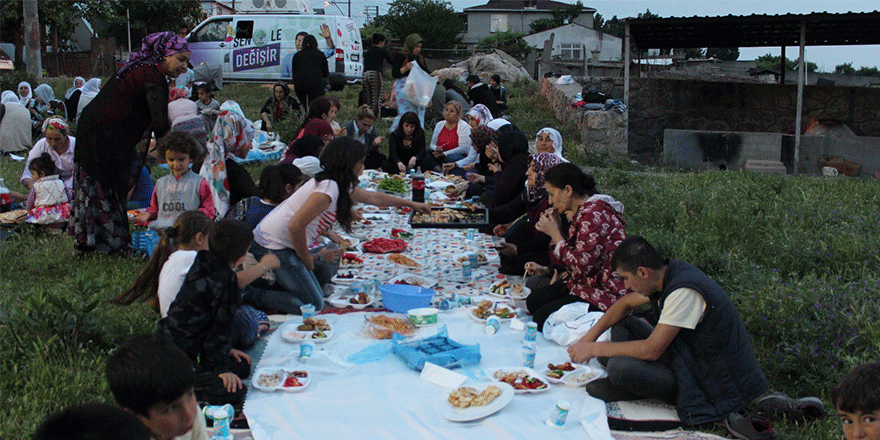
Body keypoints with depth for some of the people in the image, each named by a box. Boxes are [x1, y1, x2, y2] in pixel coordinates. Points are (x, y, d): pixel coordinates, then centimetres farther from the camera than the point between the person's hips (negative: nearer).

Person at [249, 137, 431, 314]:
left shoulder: (341, 185, 10)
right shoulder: (328, 188, -22)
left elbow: (373, 197, 26)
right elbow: (296, 225, -26)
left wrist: (411, 204, 32)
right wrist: (306, 258, -10)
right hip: (272, 246, -10)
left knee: (317, 295, 15)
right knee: (312, 305, -6)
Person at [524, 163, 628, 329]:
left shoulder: (594, 214, -23)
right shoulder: (582, 212, 8)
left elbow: (581, 266, -27)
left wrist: (555, 234, -18)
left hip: (607, 295, -11)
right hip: (586, 283, 11)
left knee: (543, 318, -13)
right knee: (533, 300, 8)